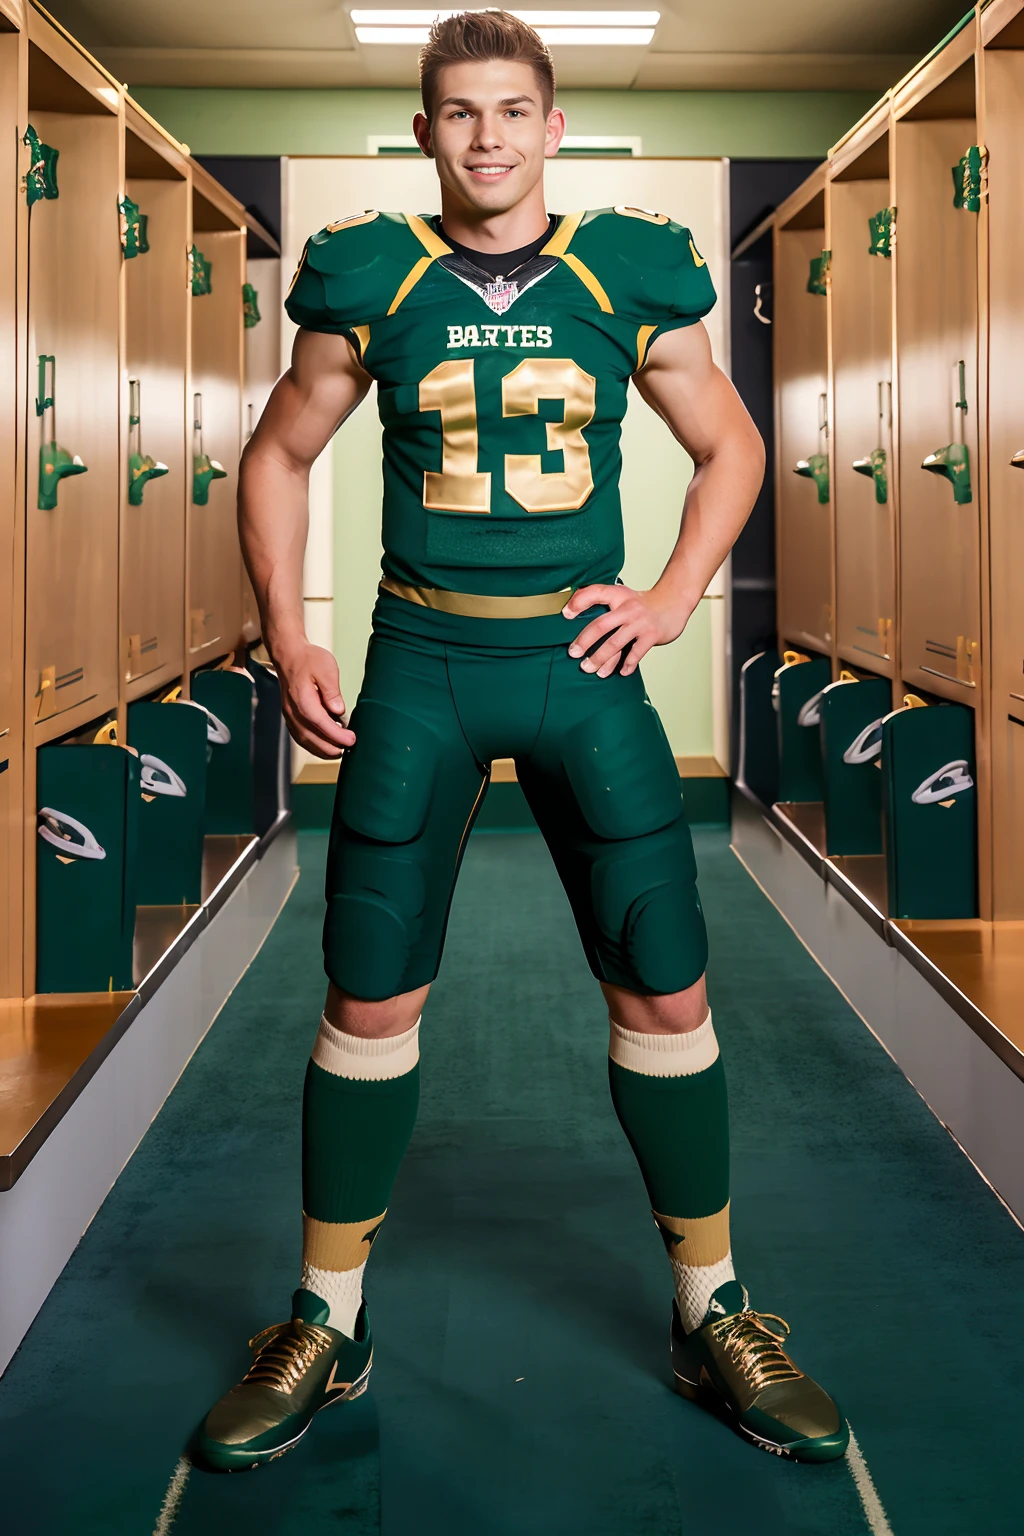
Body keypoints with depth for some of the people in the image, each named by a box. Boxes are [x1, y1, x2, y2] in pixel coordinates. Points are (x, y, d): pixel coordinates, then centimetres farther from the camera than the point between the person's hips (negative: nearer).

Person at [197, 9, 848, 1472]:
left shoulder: (628, 277, 3)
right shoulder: (370, 280, 2)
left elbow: (731, 447, 15)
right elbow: (277, 459, 12)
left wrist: (673, 597, 1)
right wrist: (289, 642, 2)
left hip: (582, 660, 1)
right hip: (421, 665, 0)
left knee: (666, 991, -1)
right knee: (371, 1001, 1)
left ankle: (712, 1311, 17)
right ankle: (328, 1325, 18)